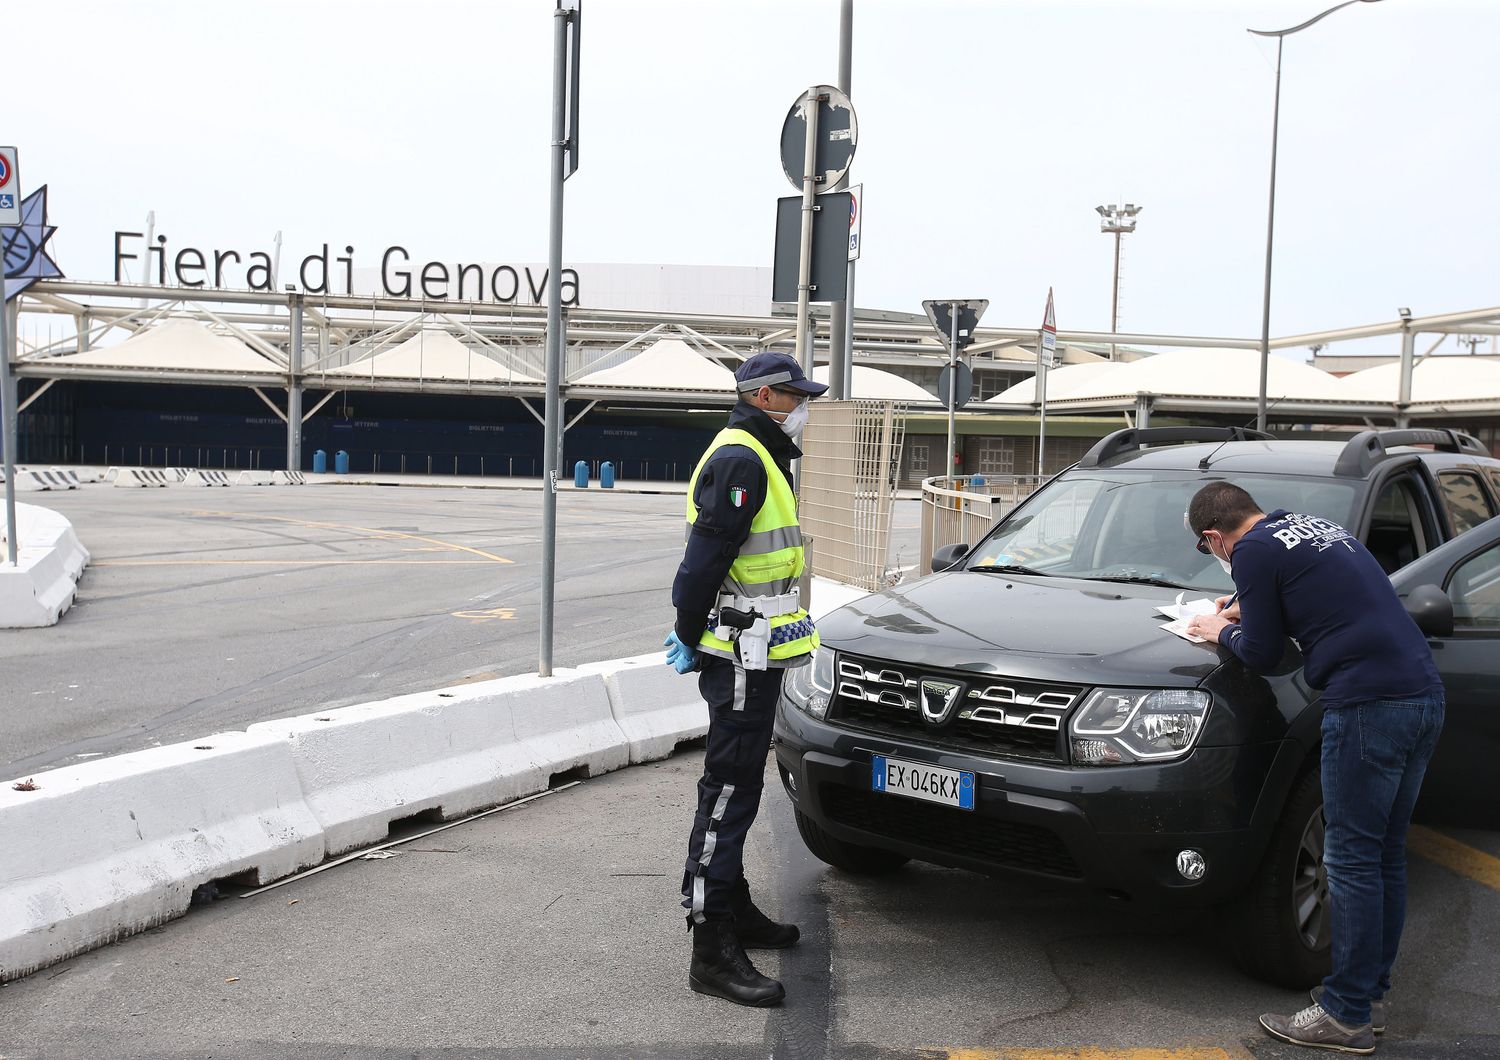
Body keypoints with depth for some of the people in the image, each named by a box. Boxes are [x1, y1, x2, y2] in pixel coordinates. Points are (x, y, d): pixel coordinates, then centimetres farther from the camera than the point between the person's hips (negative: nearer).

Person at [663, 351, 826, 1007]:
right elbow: (706, 556, -21)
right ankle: (714, 952, -7)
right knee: (729, 791, -10)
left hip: (750, 654, 11)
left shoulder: (759, 459, 19)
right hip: (741, 656, -11)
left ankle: (734, 911, 32)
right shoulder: (740, 461, -16)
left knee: (738, 787, 19)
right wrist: (692, 639, -15)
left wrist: (693, 634, 17)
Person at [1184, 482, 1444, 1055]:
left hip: (1369, 705, -9)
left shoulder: (1254, 550, -5)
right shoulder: (1319, 527, 21)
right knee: (1386, 856, 15)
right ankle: (1370, 993, 25)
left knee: (1352, 860, -2)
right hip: (1425, 694, 9)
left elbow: (1262, 655, -1)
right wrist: (1251, 610, 33)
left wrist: (1222, 631, 17)